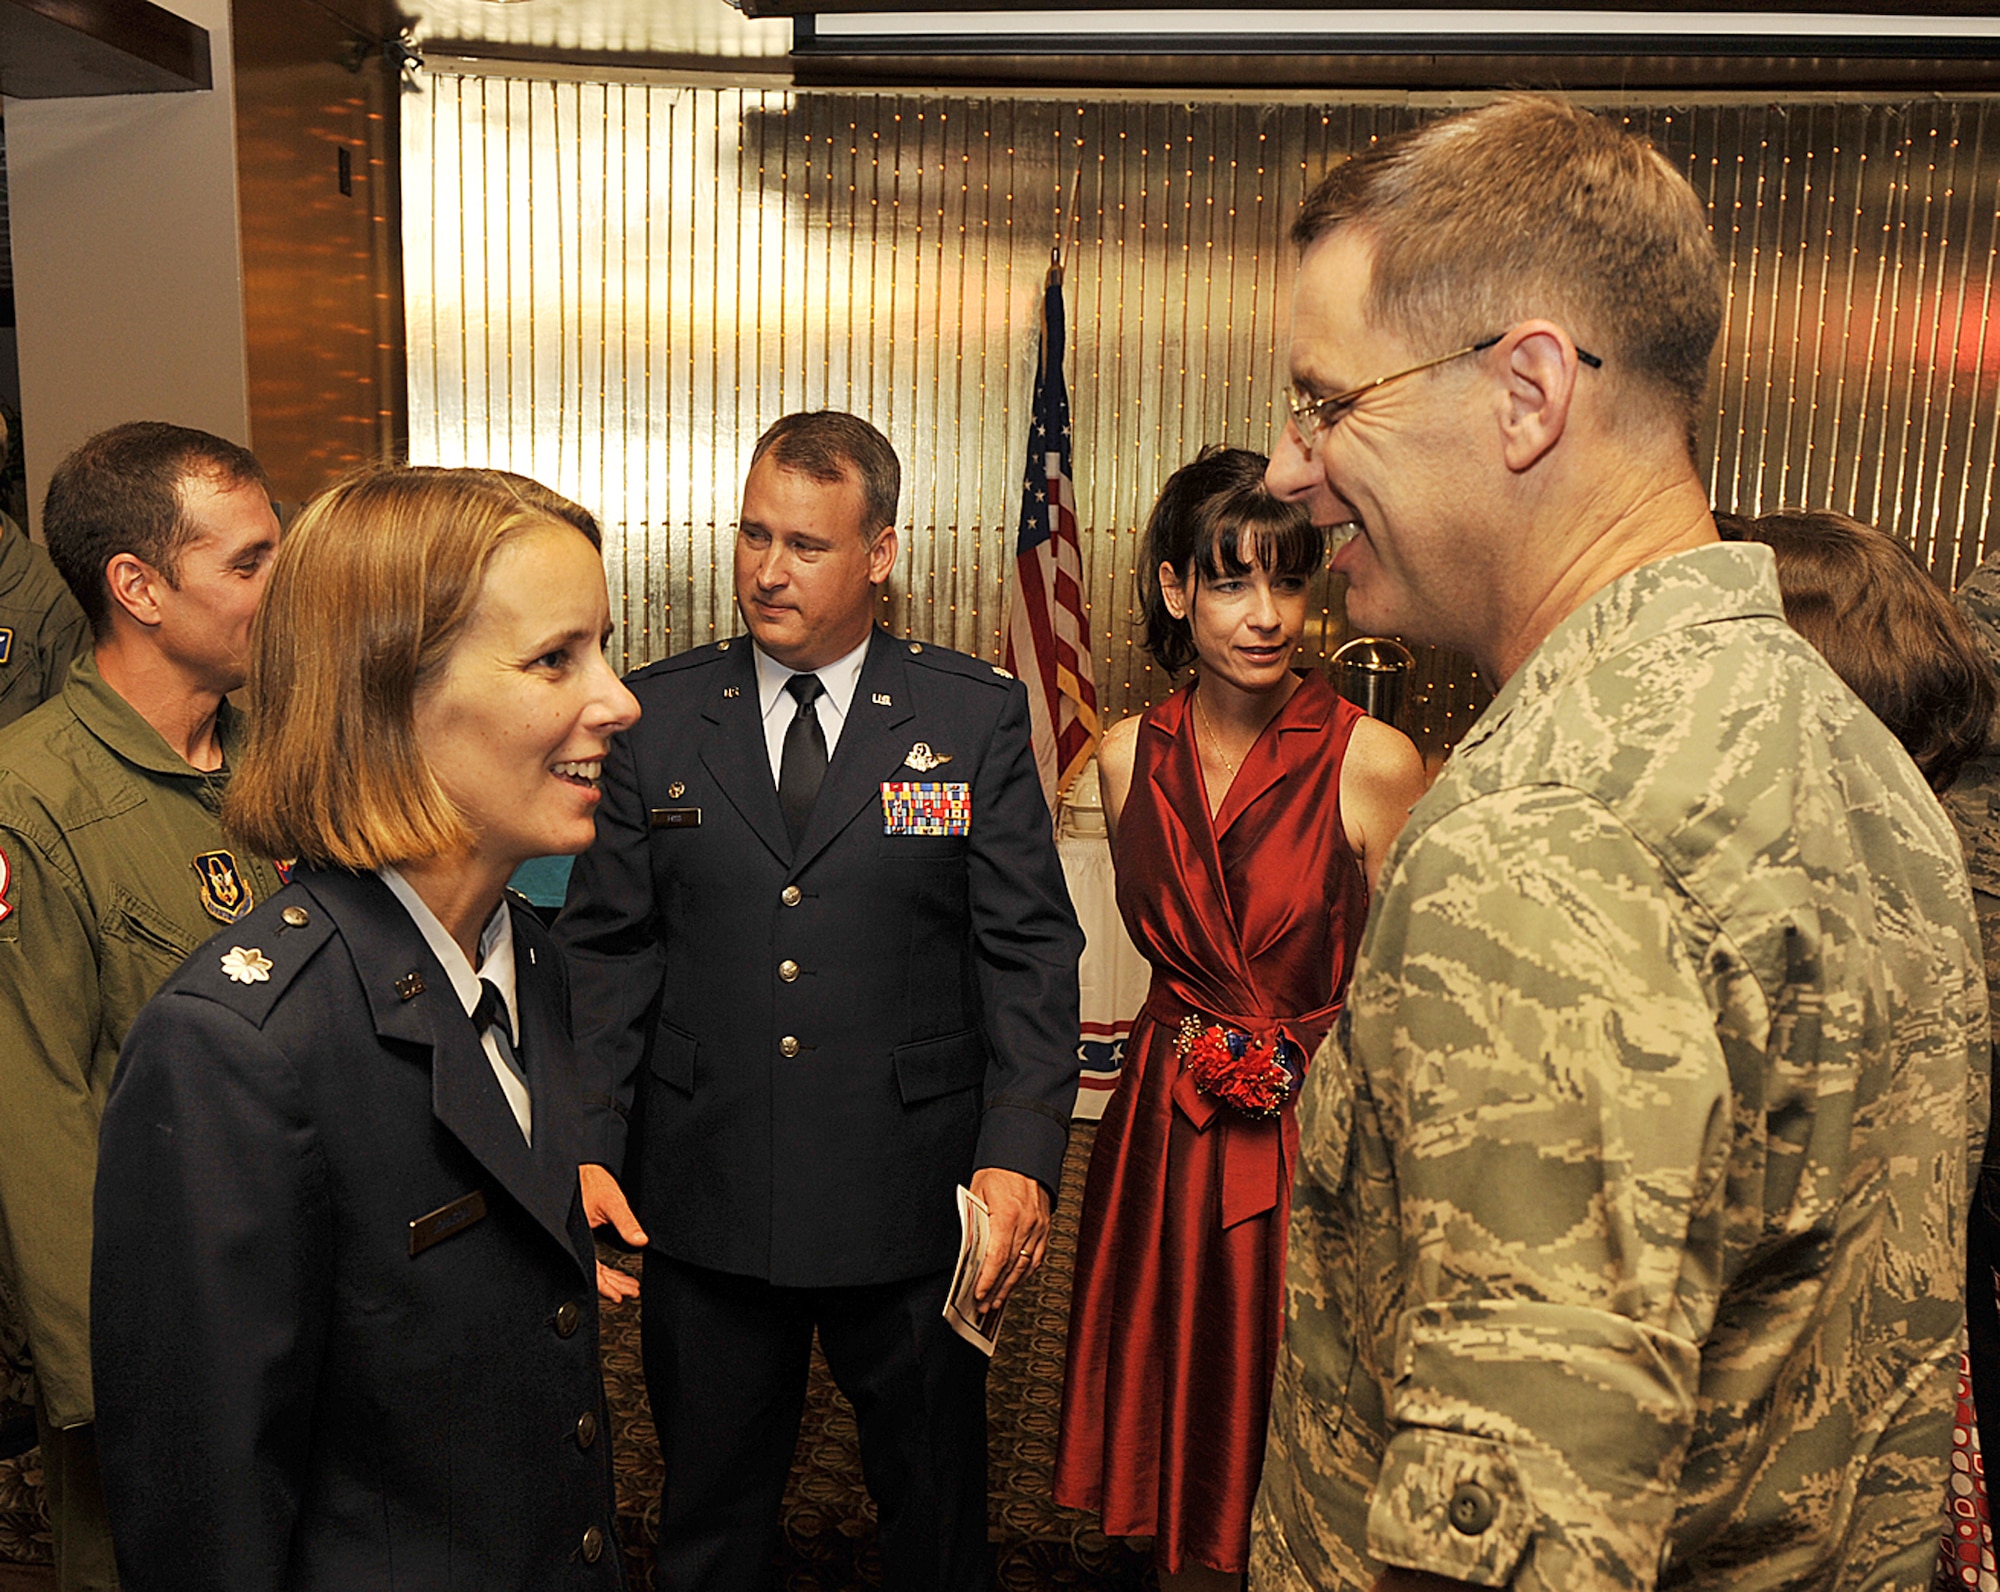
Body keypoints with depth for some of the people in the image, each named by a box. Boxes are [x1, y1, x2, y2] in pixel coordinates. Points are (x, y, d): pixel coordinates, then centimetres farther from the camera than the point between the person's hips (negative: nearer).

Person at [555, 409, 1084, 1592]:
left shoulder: (977, 717, -3)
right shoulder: (656, 716, 0)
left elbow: (1031, 952, -5)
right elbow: (606, 948, 2)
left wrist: (1022, 1155, -15)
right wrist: (589, 1143, -9)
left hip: (912, 1203, -1)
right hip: (701, 1204, 1)